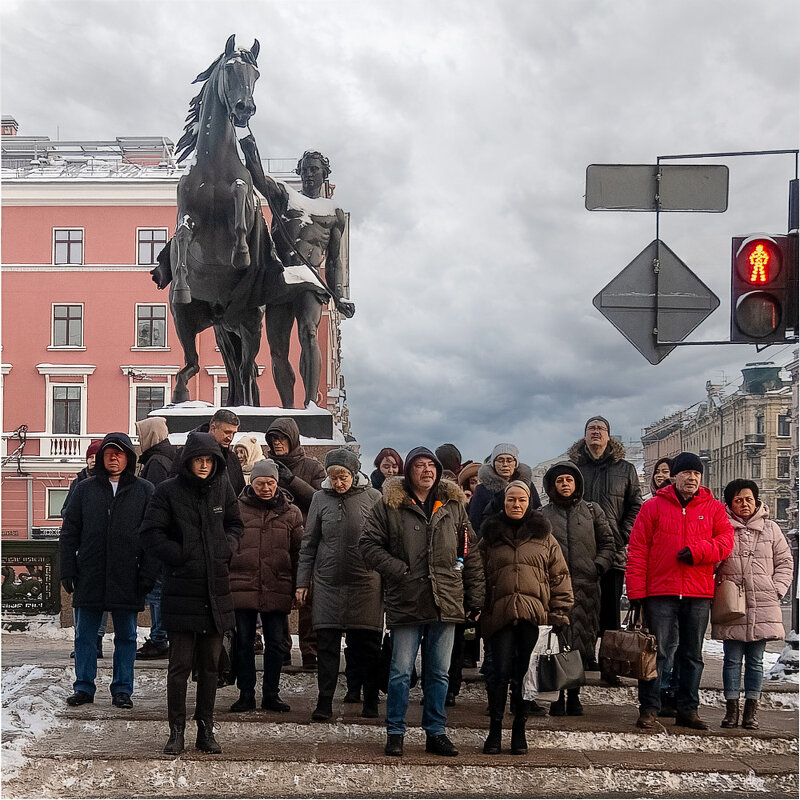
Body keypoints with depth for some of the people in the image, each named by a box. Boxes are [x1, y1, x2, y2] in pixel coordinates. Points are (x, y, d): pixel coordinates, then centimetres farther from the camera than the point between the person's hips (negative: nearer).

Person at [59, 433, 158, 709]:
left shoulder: (144, 491, 3)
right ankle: (84, 687, 18)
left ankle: (122, 689, 16)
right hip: (89, 578, 1)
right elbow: (69, 533, 8)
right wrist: (68, 570, 1)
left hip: (127, 579, -1)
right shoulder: (85, 489, 7)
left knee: (126, 637, 7)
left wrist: (147, 574, -7)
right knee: (85, 635, 7)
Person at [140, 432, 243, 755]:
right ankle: (176, 731, 10)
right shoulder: (168, 491, -4)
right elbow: (151, 532, -7)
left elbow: (234, 524, 20)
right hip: (181, 588, -4)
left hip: (216, 589, 4)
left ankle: (206, 729, 20)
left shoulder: (222, 489, 8)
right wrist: (180, 556, -14)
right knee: (180, 665, -1)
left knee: (210, 664, 10)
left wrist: (227, 549, 1)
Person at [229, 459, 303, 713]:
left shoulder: (291, 512, 6)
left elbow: (298, 553, 9)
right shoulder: (237, 509, 2)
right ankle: (246, 694, 16)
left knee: (276, 643, 6)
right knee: (243, 642, 5)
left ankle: (271, 694, 18)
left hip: (277, 591, 1)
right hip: (242, 587, -1)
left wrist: (297, 587, 3)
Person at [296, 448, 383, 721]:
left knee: (367, 646, 6)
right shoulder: (321, 498, 4)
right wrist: (302, 581, 6)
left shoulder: (373, 497, 0)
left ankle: (371, 700, 19)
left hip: (365, 583, -1)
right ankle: (324, 703, 7)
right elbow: (309, 543, 9)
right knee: (326, 645, 1)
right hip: (328, 583, 1)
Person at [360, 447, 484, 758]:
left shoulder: (453, 506, 10)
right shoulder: (388, 505, 1)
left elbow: (470, 553, 11)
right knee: (401, 671, 1)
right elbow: (369, 543, 0)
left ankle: (436, 732, 20)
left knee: (439, 673, 10)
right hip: (406, 602, -3)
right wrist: (395, 569, -13)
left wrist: (475, 598, 8)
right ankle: (395, 733, 13)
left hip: (446, 603, 3)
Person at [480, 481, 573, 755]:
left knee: (526, 673, 2)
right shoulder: (489, 537, 13)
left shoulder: (543, 537, 12)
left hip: (534, 614, 0)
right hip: (500, 614, 0)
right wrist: (478, 610, 6)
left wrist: (559, 612, 1)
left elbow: (559, 576, 9)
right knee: (501, 672, -6)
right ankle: (494, 730, 6)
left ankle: (519, 731, 14)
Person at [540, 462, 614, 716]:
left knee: (581, 642, 1)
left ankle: (574, 697, 11)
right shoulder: (543, 515, 11)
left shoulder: (592, 511, 12)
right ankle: (557, 698, 2)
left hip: (585, 588, 1)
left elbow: (608, 543, 12)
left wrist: (597, 567, -2)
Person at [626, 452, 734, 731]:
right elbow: (637, 551, -1)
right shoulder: (653, 507, 3)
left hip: (699, 595, 3)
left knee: (693, 654, 11)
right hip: (661, 593, -3)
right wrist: (636, 591, -7)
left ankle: (688, 709, 20)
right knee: (658, 651, -4)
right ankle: (649, 708, 4)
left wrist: (697, 551, -17)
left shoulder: (713, 509, 10)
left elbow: (726, 540, 0)